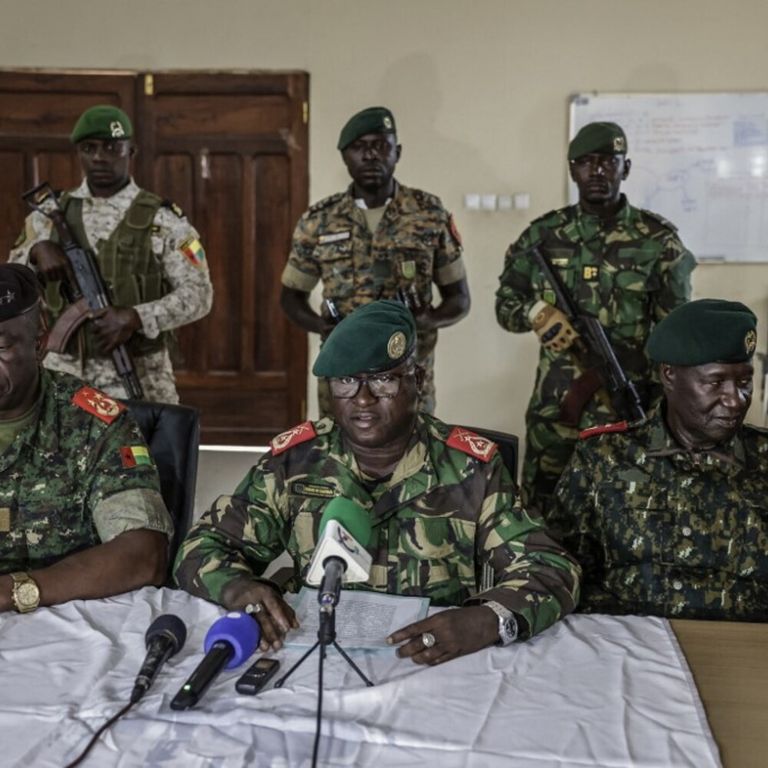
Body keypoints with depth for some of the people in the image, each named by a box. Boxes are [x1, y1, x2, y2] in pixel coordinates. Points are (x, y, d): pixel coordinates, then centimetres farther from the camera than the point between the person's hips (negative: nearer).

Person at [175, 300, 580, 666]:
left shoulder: (470, 467, -4)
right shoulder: (295, 458, -1)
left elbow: (551, 570, -7)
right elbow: (204, 547, 4)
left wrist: (489, 620, -30)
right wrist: (239, 588, -21)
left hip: (438, 667, 1)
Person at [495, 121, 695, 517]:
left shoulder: (658, 240, -2)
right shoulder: (544, 234, 3)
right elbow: (504, 303, 10)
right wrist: (536, 311, -14)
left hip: (630, 410, -2)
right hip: (553, 410, 2)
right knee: (539, 516, 12)